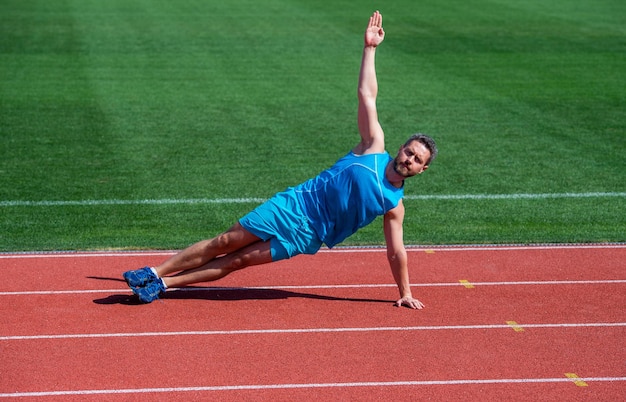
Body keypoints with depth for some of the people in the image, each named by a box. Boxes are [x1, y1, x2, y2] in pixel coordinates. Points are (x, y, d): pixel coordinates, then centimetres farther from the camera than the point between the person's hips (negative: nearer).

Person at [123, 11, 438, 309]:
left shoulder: (394, 204, -2)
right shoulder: (374, 149, -3)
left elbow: (396, 252, 4)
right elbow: (367, 93, -3)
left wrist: (405, 294, 2)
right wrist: (370, 48, -4)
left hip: (306, 236, 0)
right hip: (294, 205, 0)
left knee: (237, 261, -7)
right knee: (225, 243, -3)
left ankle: (163, 284, -1)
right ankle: (155, 274, 5)